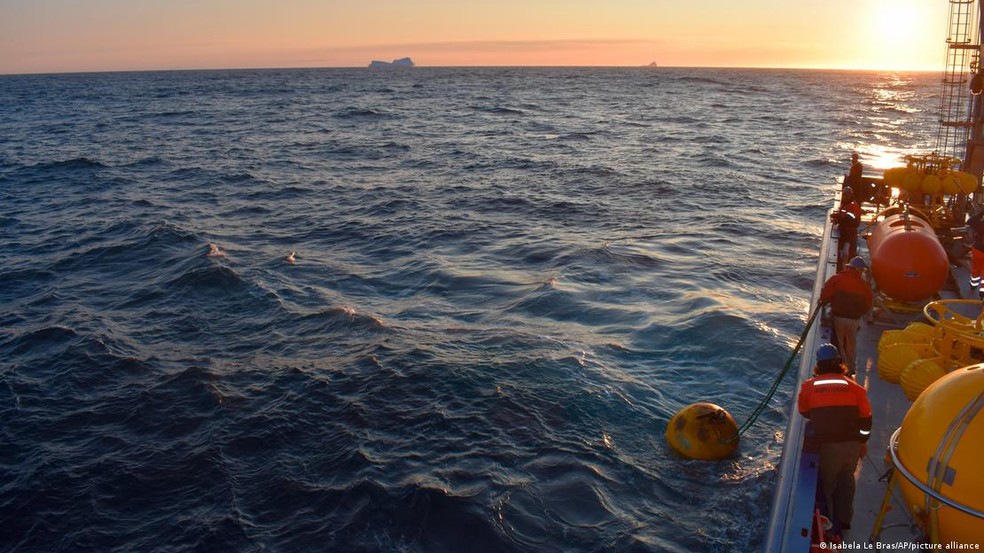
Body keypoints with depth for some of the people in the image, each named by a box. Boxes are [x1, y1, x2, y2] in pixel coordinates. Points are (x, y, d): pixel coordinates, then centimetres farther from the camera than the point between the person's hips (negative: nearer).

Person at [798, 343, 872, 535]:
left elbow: (804, 412, 14)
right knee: (846, 480, 23)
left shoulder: (808, 386, -1)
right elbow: (866, 418, 9)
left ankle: (833, 522, 21)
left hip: (826, 446, -2)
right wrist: (863, 442, 21)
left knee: (827, 483, 15)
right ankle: (845, 518, 37)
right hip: (852, 444, 3)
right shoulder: (854, 387, 3)